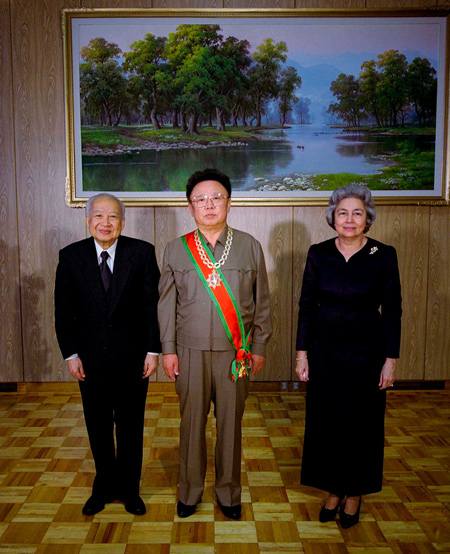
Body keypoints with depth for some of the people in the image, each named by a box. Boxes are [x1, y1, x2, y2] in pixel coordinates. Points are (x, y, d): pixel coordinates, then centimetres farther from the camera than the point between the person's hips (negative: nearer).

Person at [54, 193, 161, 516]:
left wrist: (153, 349, -7)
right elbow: (64, 310, 2)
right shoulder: (71, 256, -2)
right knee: (98, 427, 15)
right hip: (91, 358, 1)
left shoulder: (142, 252, -6)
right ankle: (105, 487, 36)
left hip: (132, 357, -1)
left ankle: (129, 489, 32)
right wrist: (70, 353, -3)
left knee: (131, 427, 12)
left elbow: (154, 304, -4)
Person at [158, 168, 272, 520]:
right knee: (192, 422, 10)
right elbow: (167, 303, 6)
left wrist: (259, 346, 4)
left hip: (235, 352, 0)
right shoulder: (176, 250, 3)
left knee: (231, 422, 10)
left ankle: (229, 493, 30)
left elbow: (261, 301, 6)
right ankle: (190, 492, 31)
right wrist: (168, 349, 3)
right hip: (190, 350, 0)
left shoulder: (250, 246, 3)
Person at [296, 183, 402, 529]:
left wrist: (390, 360, -6)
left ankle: (354, 494, 30)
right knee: (325, 422, 9)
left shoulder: (384, 256, -5)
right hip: (325, 353, 2)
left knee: (361, 423, 9)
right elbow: (307, 306, 2)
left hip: (366, 354, -1)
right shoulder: (318, 254, -1)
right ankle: (333, 491, 29)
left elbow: (392, 311, -3)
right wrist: (302, 352, 0)